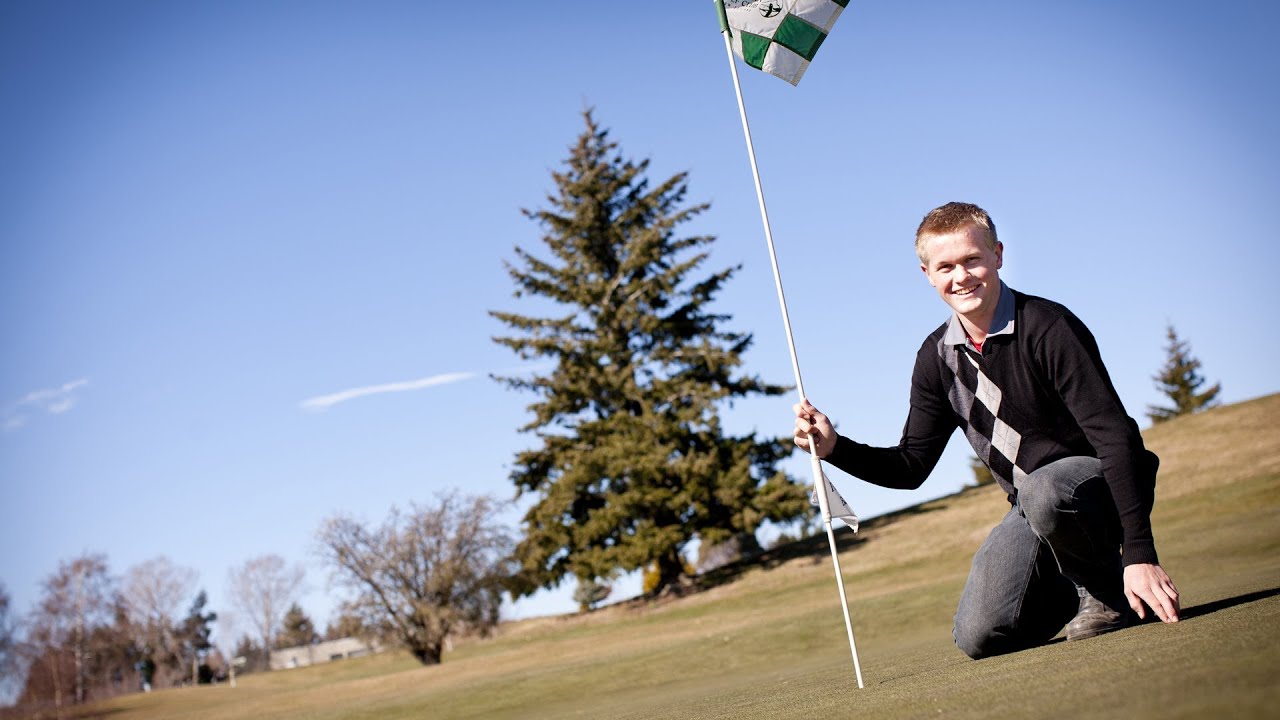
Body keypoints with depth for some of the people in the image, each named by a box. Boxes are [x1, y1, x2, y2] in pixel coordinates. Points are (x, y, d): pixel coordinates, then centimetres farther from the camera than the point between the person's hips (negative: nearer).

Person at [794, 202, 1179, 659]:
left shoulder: (1048, 328, -20)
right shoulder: (937, 358, -1)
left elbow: (1117, 436, -26)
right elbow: (911, 468, 6)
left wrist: (1139, 555, -34)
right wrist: (835, 447, -13)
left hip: (1098, 483, -5)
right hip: (1031, 507, 5)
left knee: (1041, 490, -40)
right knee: (979, 638, -13)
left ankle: (1108, 590, -8)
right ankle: (1077, 587, 16)